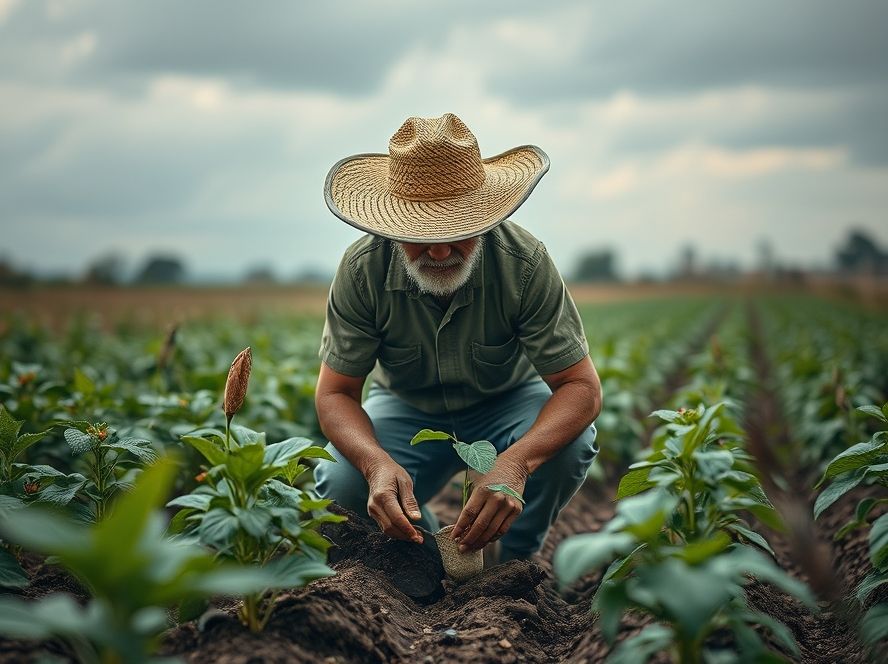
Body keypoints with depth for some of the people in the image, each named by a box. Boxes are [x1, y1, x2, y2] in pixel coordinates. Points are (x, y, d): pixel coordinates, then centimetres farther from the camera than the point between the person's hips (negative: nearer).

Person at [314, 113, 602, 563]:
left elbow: (582, 386, -28)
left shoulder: (525, 263, -29)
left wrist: (516, 461, -50)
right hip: (408, 409, 1)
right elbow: (335, 393, -19)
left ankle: (518, 558, 0)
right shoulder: (363, 269, -25)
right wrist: (377, 464, -44)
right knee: (338, 488, -27)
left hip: (509, 402, 0)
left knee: (570, 446, -32)